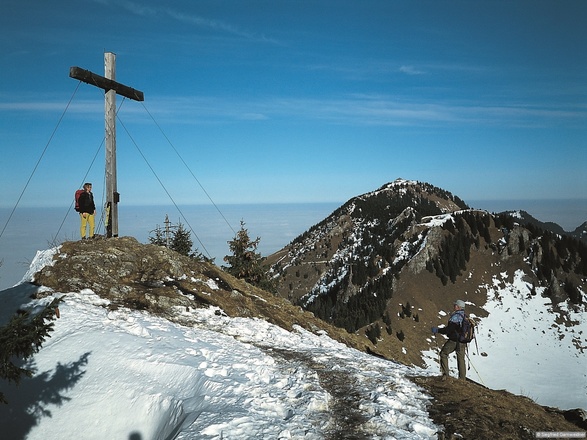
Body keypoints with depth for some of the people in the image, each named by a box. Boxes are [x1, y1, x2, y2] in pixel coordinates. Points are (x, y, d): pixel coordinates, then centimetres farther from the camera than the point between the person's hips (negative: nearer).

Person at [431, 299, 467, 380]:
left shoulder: (455, 317, -19)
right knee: (461, 359, 15)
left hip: (453, 341, -7)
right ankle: (462, 378, 20)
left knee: (443, 354, 9)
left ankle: (445, 374, 3)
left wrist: (438, 330, -10)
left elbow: (449, 329, -21)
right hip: (462, 342, 7)